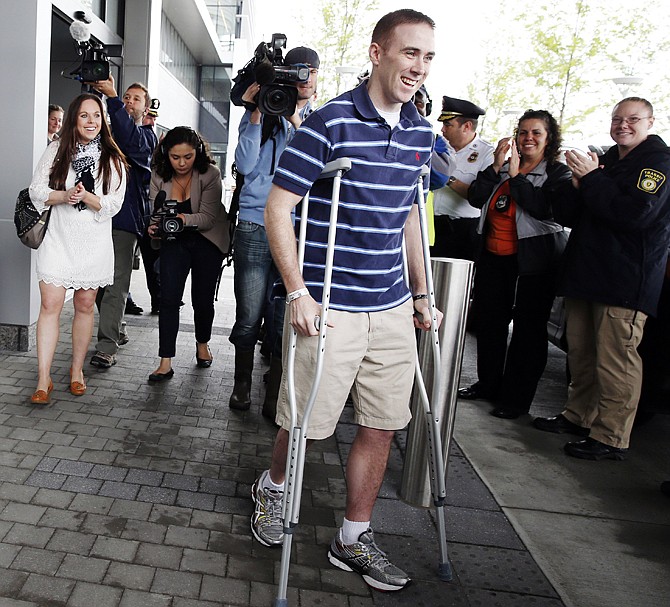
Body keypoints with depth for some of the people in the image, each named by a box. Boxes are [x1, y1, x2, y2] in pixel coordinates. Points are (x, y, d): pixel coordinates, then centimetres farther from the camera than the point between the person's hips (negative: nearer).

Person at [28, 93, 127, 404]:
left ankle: (77, 370, 24)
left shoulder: (112, 159, 2)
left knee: (85, 305, 8)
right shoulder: (56, 151, 3)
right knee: (50, 305, -6)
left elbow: (114, 204, -4)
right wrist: (64, 195, -17)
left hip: (94, 243, 0)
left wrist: (87, 196, -21)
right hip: (59, 239, 0)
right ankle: (44, 380, -1)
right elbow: (36, 190, 1)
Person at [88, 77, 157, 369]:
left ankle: (106, 347, -10)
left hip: (125, 217, -5)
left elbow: (132, 141, -18)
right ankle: (116, 329, 25)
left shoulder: (146, 136, 4)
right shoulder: (109, 131, 22)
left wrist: (112, 97, -26)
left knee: (116, 283, -9)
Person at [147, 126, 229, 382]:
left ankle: (202, 343, 35)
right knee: (168, 298, -8)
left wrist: (185, 219, -41)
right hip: (174, 241, 2)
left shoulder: (210, 174, -18)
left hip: (207, 241, -2)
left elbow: (208, 217, -22)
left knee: (202, 298, 6)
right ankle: (165, 362, -4)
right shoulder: (159, 175, -9)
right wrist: (156, 227, -32)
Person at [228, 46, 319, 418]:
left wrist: (296, 119, -9)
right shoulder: (260, 113, 11)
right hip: (256, 224, -1)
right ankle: (243, 383, 24)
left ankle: (275, 397, 13)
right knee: (250, 314, 2)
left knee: (285, 318, 1)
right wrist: (256, 113, -5)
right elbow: (245, 164, -1)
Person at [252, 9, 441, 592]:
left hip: (393, 308, 6)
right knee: (306, 422, 7)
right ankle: (271, 487, 41)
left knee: (382, 426, 10)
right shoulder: (331, 122, -11)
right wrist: (298, 292, -16)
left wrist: (421, 293, 17)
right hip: (332, 307, -6)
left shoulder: (421, 133, 9)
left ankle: (354, 539, 28)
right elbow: (278, 207, -10)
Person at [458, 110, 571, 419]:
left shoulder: (558, 173, -3)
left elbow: (545, 209, -20)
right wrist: (496, 166, -9)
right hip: (494, 256, 6)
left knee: (528, 328, 2)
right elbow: (475, 198, 0)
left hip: (534, 260, -5)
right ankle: (488, 384, 32)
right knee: (488, 320, 14)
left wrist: (515, 175, -17)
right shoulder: (503, 167, 11)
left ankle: (516, 398, 13)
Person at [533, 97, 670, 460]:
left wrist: (592, 178, -14)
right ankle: (579, 416, 28)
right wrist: (579, 182, -4)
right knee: (580, 352, 14)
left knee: (615, 359, -6)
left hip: (625, 282, -7)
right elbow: (565, 215, 15)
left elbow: (636, 214, -19)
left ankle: (611, 438, 4)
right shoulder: (604, 161, 20)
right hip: (585, 273, 7)